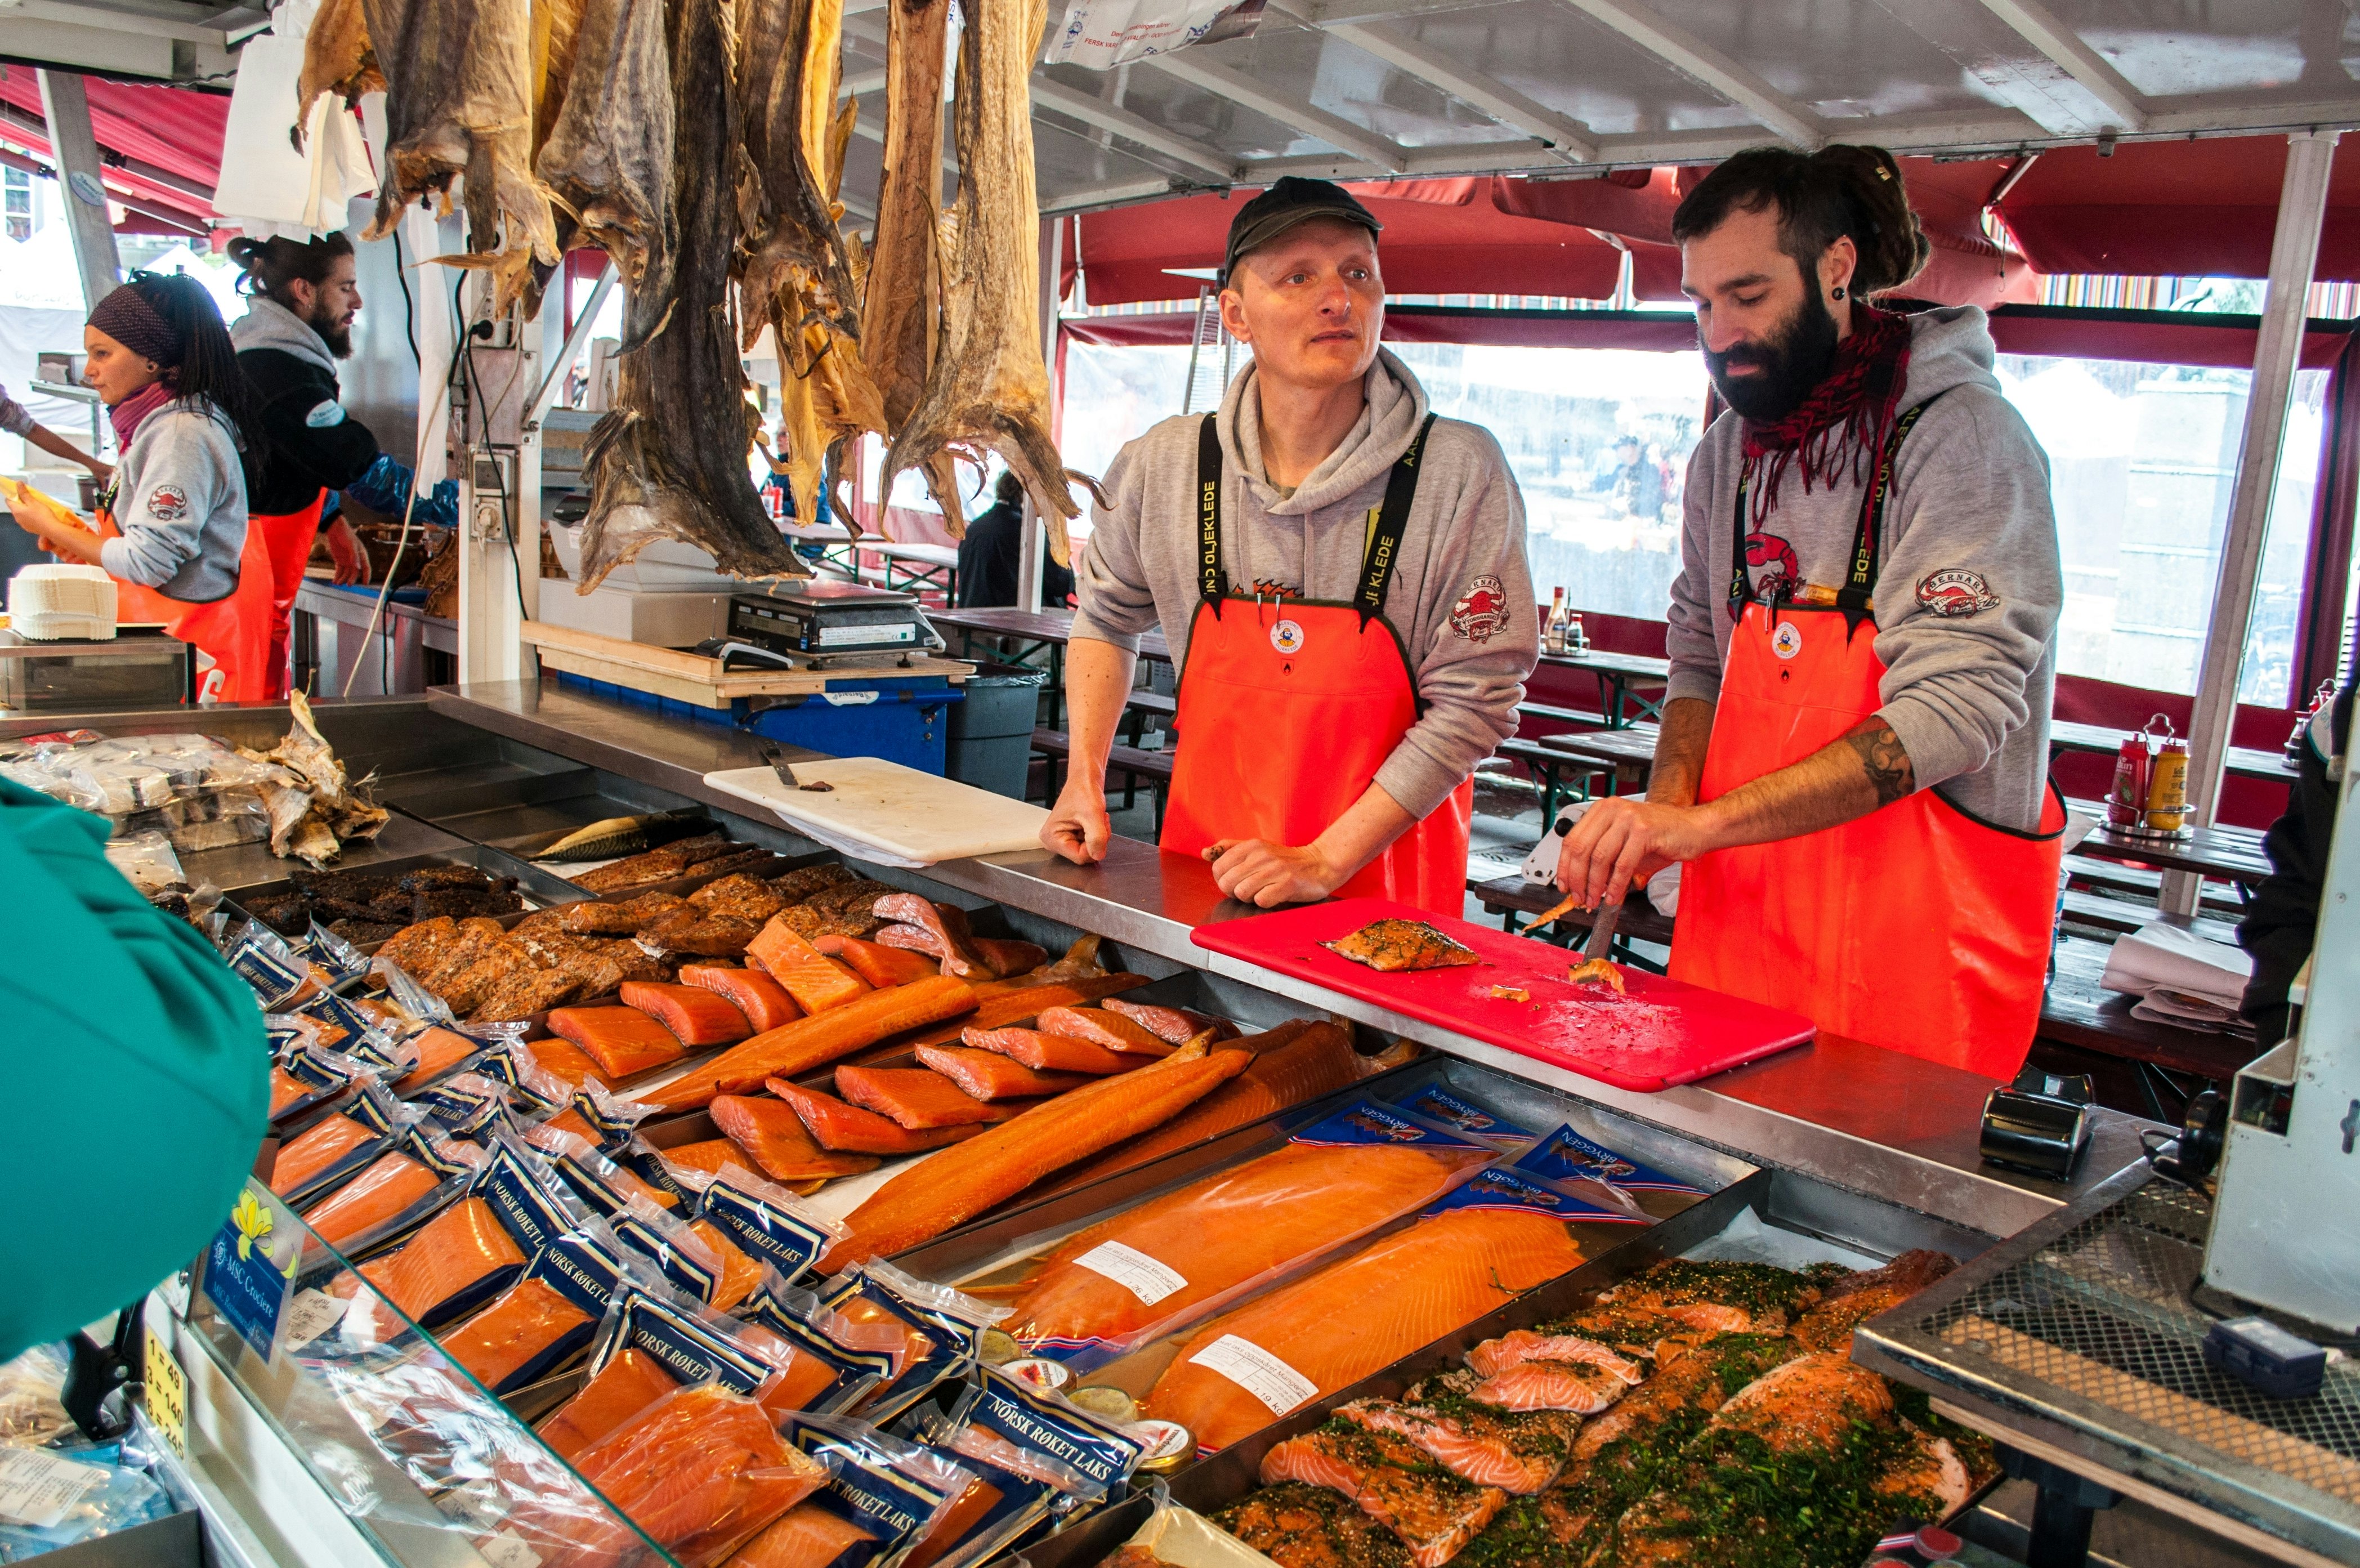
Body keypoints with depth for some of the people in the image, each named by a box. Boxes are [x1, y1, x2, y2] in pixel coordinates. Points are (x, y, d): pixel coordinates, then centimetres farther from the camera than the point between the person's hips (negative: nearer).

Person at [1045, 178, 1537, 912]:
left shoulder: (1460, 473, -14)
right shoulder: (1161, 466, -4)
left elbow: (1475, 701, -14)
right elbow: (1106, 616, 14)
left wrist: (1325, 862, -19)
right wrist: (1086, 779, 4)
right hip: (1200, 869, 3)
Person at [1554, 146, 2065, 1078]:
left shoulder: (1960, 435, -11)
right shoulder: (1727, 454, 10)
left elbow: (1955, 706, -21)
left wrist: (1704, 821, -28)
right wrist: (1667, 802, -2)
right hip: (1738, 909, 5)